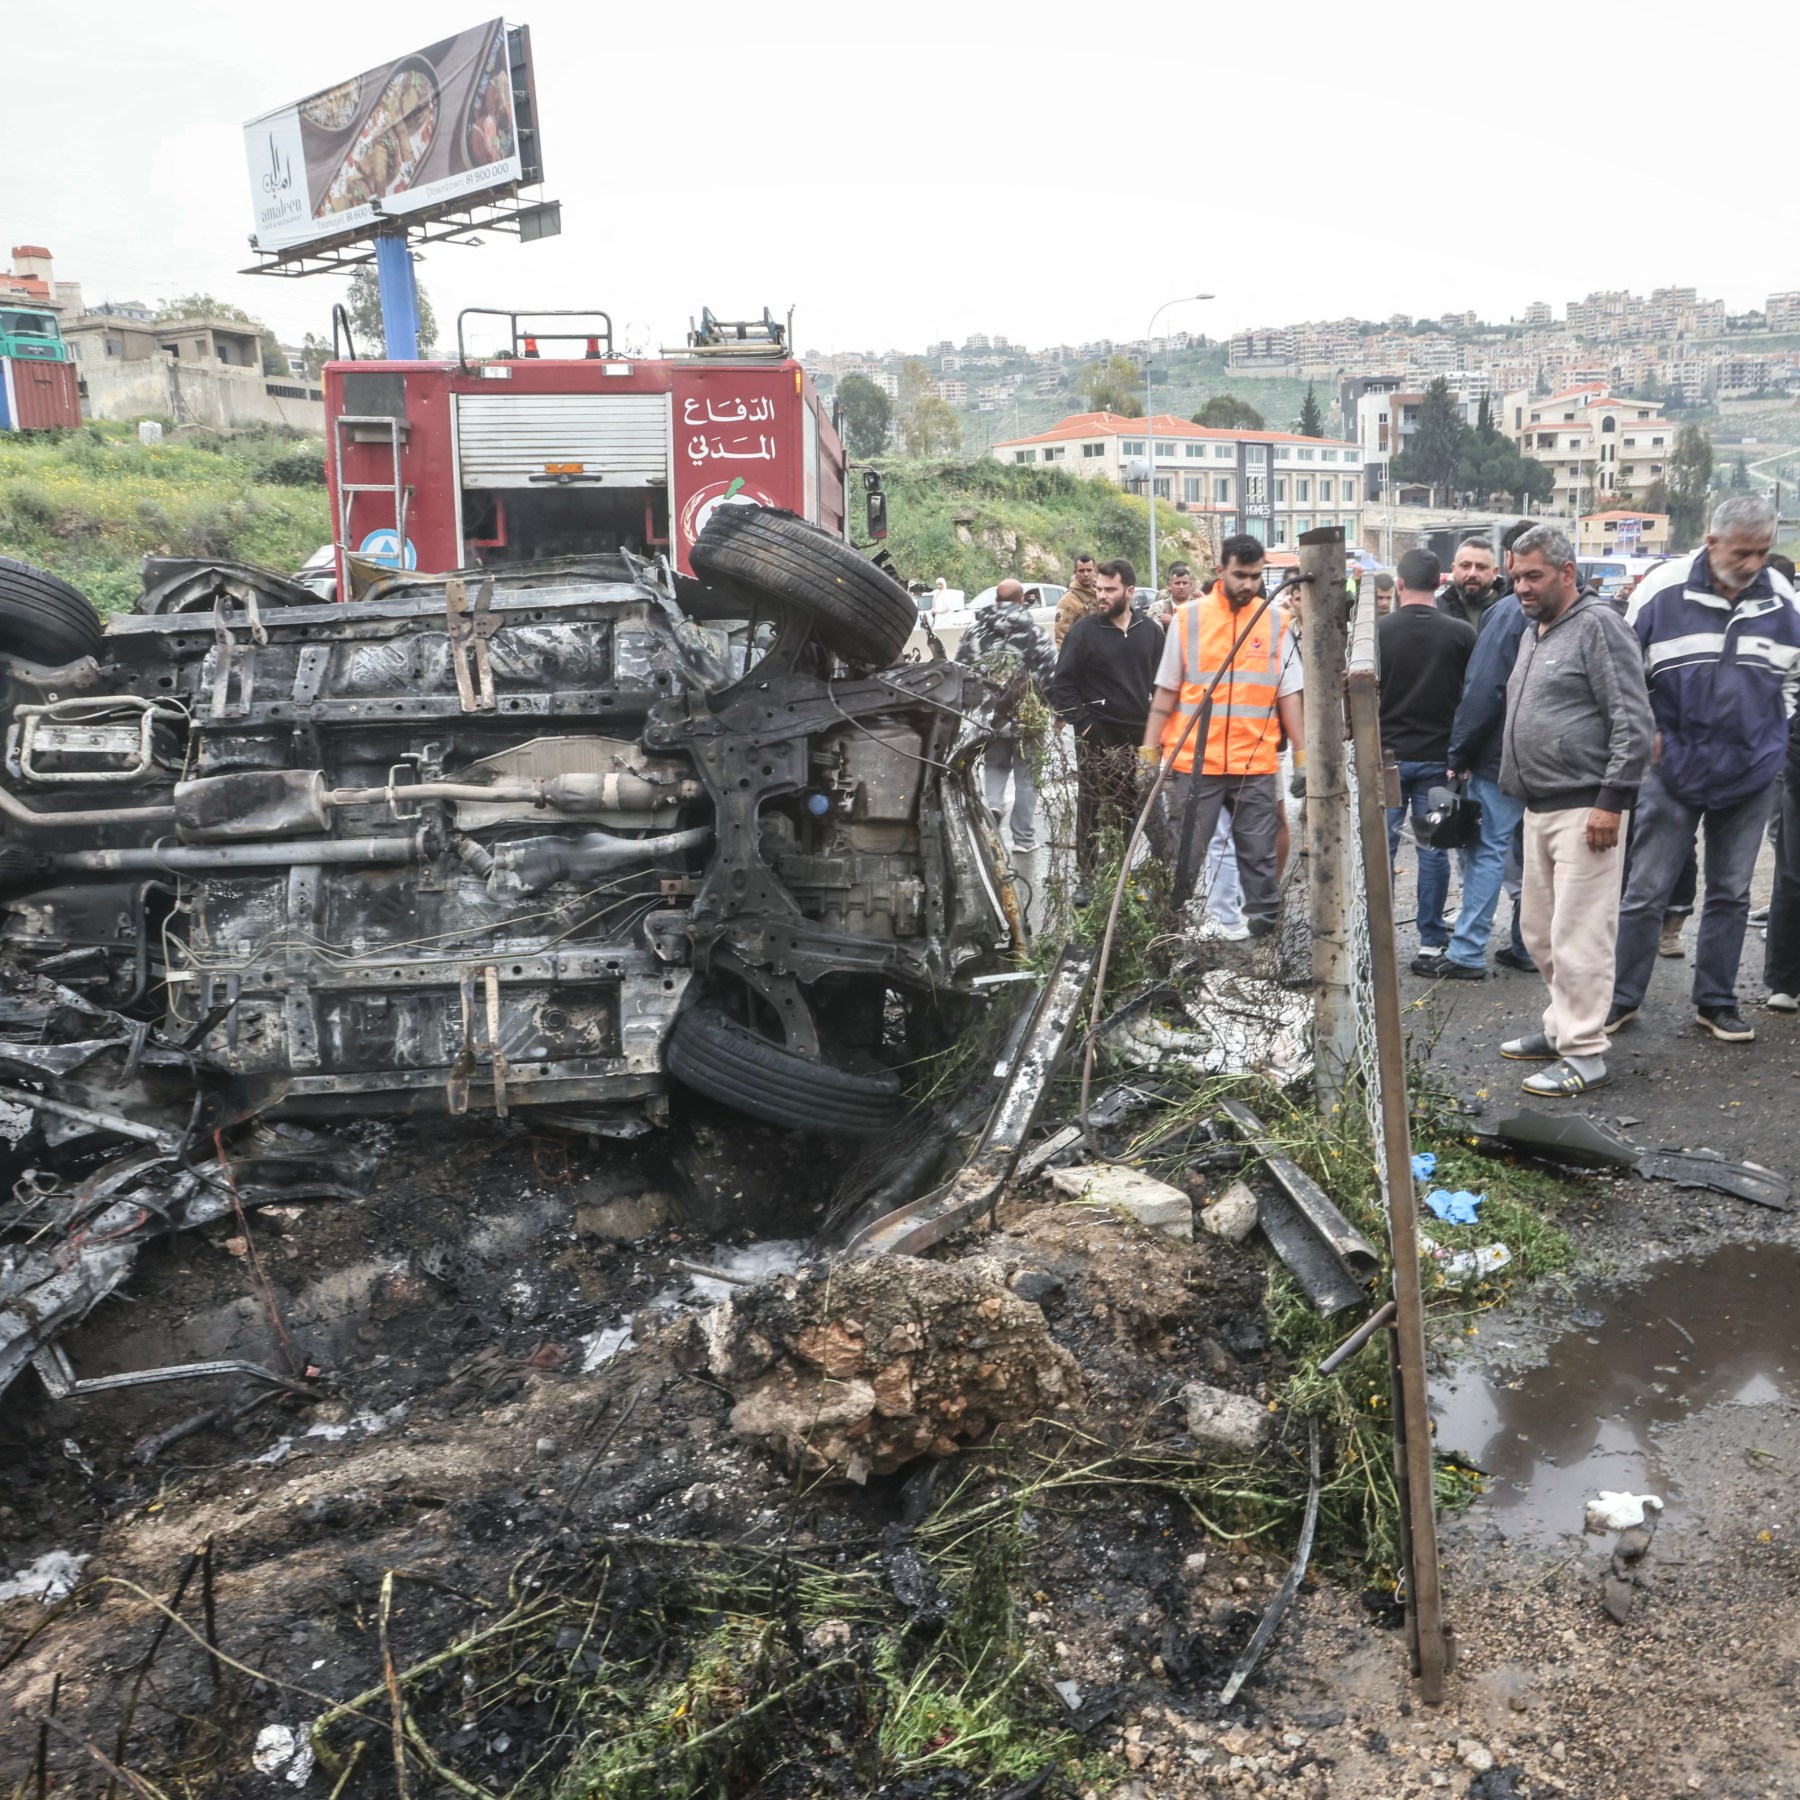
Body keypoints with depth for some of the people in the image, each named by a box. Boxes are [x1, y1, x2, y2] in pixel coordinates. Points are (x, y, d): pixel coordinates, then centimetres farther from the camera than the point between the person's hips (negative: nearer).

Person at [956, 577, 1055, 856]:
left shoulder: (975, 630, 3)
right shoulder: (1030, 631, -7)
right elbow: (1049, 671, -10)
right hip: (1025, 716, -2)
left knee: (995, 766, 19)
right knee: (1025, 775, 7)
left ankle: (993, 805, -10)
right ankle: (1023, 838, 10)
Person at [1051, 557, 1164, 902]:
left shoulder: (1150, 631, 7)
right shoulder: (1084, 630, -4)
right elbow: (1061, 683, -5)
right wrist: (1082, 723, -11)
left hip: (1138, 738, 3)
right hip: (1096, 738, -3)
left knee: (1130, 812, 10)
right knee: (1091, 810, 2)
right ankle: (1085, 879, 9)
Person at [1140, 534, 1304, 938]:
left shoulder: (1277, 622, 5)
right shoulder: (1187, 618, 2)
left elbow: (1289, 696, 6)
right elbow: (1166, 692, 6)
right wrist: (1149, 752, 2)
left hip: (1257, 766, 1)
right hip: (1194, 763, -1)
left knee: (1259, 858, 5)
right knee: (1184, 857, 4)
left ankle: (1263, 928, 13)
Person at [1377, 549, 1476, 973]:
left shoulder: (1377, 632, -6)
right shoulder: (1461, 634, -5)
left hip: (1386, 754, 0)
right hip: (1437, 756, 0)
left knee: (1381, 848, 7)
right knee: (1432, 849, 6)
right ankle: (1431, 944, 9)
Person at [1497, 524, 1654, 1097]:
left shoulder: (1597, 626, -9)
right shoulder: (1533, 634, 18)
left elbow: (1633, 721, -15)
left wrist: (1611, 802, -19)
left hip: (1584, 808, -9)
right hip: (1539, 809, 9)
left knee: (1578, 937, -7)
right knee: (1541, 934, 15)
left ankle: (1584, 1054, -1)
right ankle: (1562, 1027, 28)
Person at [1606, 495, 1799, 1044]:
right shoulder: (1662, 589, -10)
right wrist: (1647, 734, -5)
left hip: (1750, 773, 3)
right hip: (1674, 769, -3)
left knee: (1731, 894, 11)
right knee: (1647, 890, 2)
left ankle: (1716, 1002, 23)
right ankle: (1621, 998, 13)